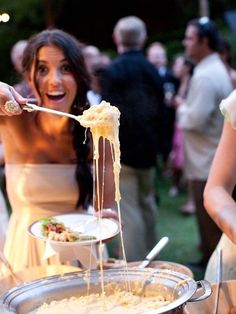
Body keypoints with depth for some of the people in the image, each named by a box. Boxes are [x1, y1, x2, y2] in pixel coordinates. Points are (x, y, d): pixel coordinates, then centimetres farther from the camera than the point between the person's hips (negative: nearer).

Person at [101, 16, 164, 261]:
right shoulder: (152, 70, 5)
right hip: (148, 148, 7)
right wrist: (155, 145, 18)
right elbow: (159, 111, 9)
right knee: (147, 203, 18)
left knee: (128, 210, -4)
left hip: (122, 149, -6)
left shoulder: (113, 71, -13)